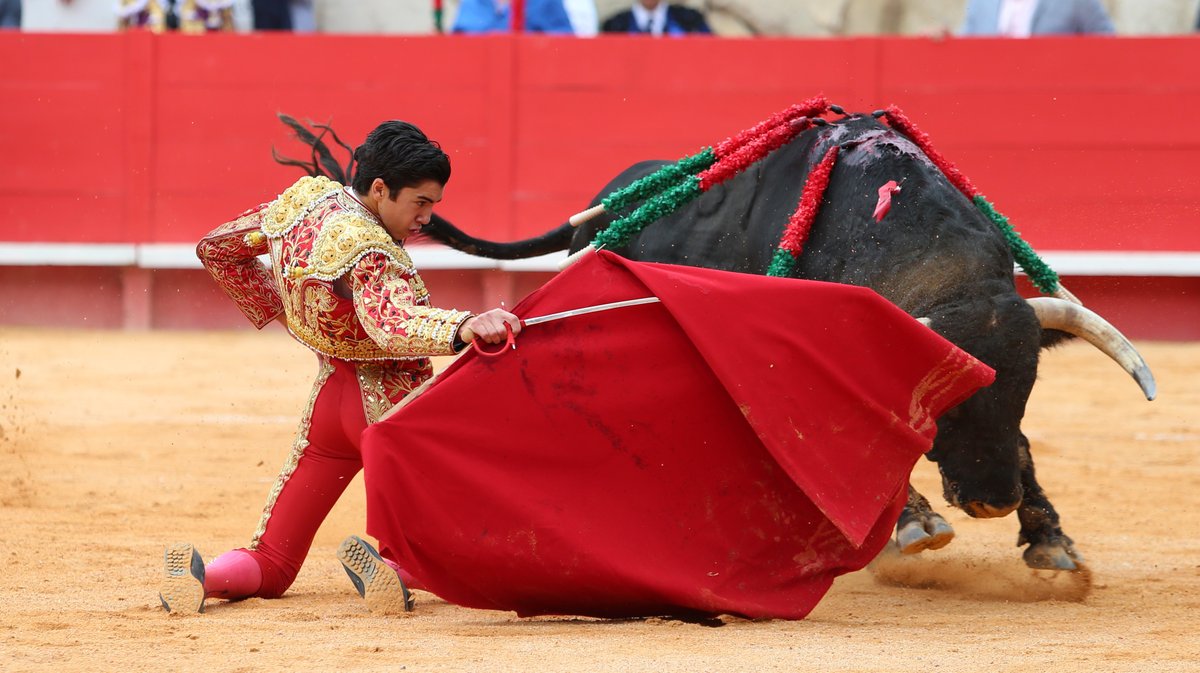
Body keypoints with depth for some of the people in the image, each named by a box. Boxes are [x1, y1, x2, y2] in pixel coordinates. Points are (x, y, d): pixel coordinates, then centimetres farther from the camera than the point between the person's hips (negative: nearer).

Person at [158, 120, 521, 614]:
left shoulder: (304, 199, -1)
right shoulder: (370, 250, -24)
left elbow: (215, 249, 14)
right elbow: (389, 323, -45)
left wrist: (283, 311, 18)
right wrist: (464, 328, -60)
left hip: (328, 399, 7)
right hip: (391, 407, -7)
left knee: (267, 569, 13)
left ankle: (197, 573, -19)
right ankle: (389, 566, -26)